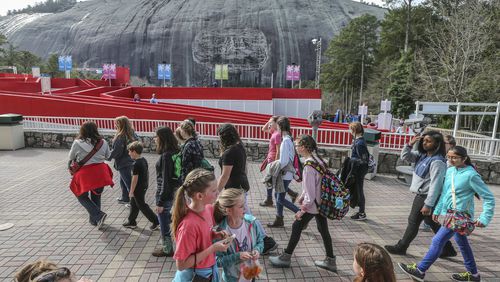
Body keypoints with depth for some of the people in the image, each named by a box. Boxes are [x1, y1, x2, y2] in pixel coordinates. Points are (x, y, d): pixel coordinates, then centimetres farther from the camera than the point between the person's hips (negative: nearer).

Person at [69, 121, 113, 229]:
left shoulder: (77, 143, -10)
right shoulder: (103, 142, -4)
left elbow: (71, 157, 5)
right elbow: (107, 156, 12)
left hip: (85, 174, -3)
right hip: (100, 172, 3)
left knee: (82, 196, 15)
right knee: (96, 196, 19)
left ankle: (98, 215, -1)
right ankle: (94, 220, 31)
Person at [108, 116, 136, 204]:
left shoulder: (120, 137, -22)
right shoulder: (132, 134, 0)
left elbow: (116, 151, -18)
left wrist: (109, 157, -3)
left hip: (123, 163, -8)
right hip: (130, 161, 8)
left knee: (128, 182, 1)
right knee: (123, 181, 24)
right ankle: (125, 198, 37)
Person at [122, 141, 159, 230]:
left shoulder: (136, 164, -24)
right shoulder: (144, 160, 3)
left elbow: (135, 179, -23)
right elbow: (147, 173, 12)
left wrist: (131, 191, -15)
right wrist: (147, 184, 22)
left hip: (138, 189, -9)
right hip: (144, 186, 9)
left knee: (142, 205, 2)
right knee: (134, 204, 21)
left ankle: (155, 221, 6)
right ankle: (131, 222, 32)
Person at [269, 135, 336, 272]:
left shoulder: (309, 165, -24)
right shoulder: (318, 160, 4)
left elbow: (310, 192, -23)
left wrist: (302, 210, -15)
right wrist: (302, 196, 21)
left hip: (312, 204, -8)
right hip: (322, 203, 9)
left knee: (296, 227, 6)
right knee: (323, 230, 17)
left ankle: (286, 258, 20)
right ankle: (330, 261, 29)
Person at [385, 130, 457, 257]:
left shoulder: (437, 161, -21)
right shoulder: (422, 155, 4)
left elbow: (435, 185, -23)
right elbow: (405, 157, 10)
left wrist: (428, 205, -23)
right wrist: (409, 144, -7)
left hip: (425, 197, -9)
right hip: (421, 195, 9)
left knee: (413, 222, 5)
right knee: (432, 223, 19)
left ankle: (401, 247, 20)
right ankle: (448, 249, 33)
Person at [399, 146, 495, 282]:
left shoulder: (471, 175, -16)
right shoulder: (450, 171, 4)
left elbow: (489, 197, -12)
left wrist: (484, 218, -18)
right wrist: (437, 210, 14)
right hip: (450, 213, 8)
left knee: (438, 241, -8)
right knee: (462, 243, 21)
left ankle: (420, 270, 0)